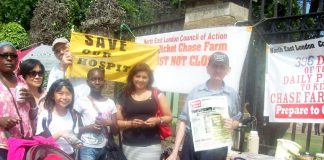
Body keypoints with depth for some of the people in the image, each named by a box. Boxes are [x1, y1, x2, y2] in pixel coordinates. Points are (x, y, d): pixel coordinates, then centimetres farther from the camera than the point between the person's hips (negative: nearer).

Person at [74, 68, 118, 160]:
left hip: (105, 148, 4)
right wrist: (89, 127, -16)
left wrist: (109, 123, -10)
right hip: (87, 148, -4)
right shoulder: (81, 102, -3)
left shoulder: (110, 103, 7)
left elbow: (115, 130, 10)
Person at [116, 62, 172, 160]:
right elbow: (117, 121, 8)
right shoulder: (125, 96, 6)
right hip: (129, 146, 2)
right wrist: (130, 123, -10)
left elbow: (169, 117, 6)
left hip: (151, 145, -1)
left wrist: (158, 120, -13)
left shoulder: (156, 94, 3)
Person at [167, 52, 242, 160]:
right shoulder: (196, 91, 0)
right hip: (192, 145, 0)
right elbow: (184, 121, -1)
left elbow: (236, 120, 14)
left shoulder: (232, 94, 3)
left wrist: (232, 124, -11)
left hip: (217, 149, 1)